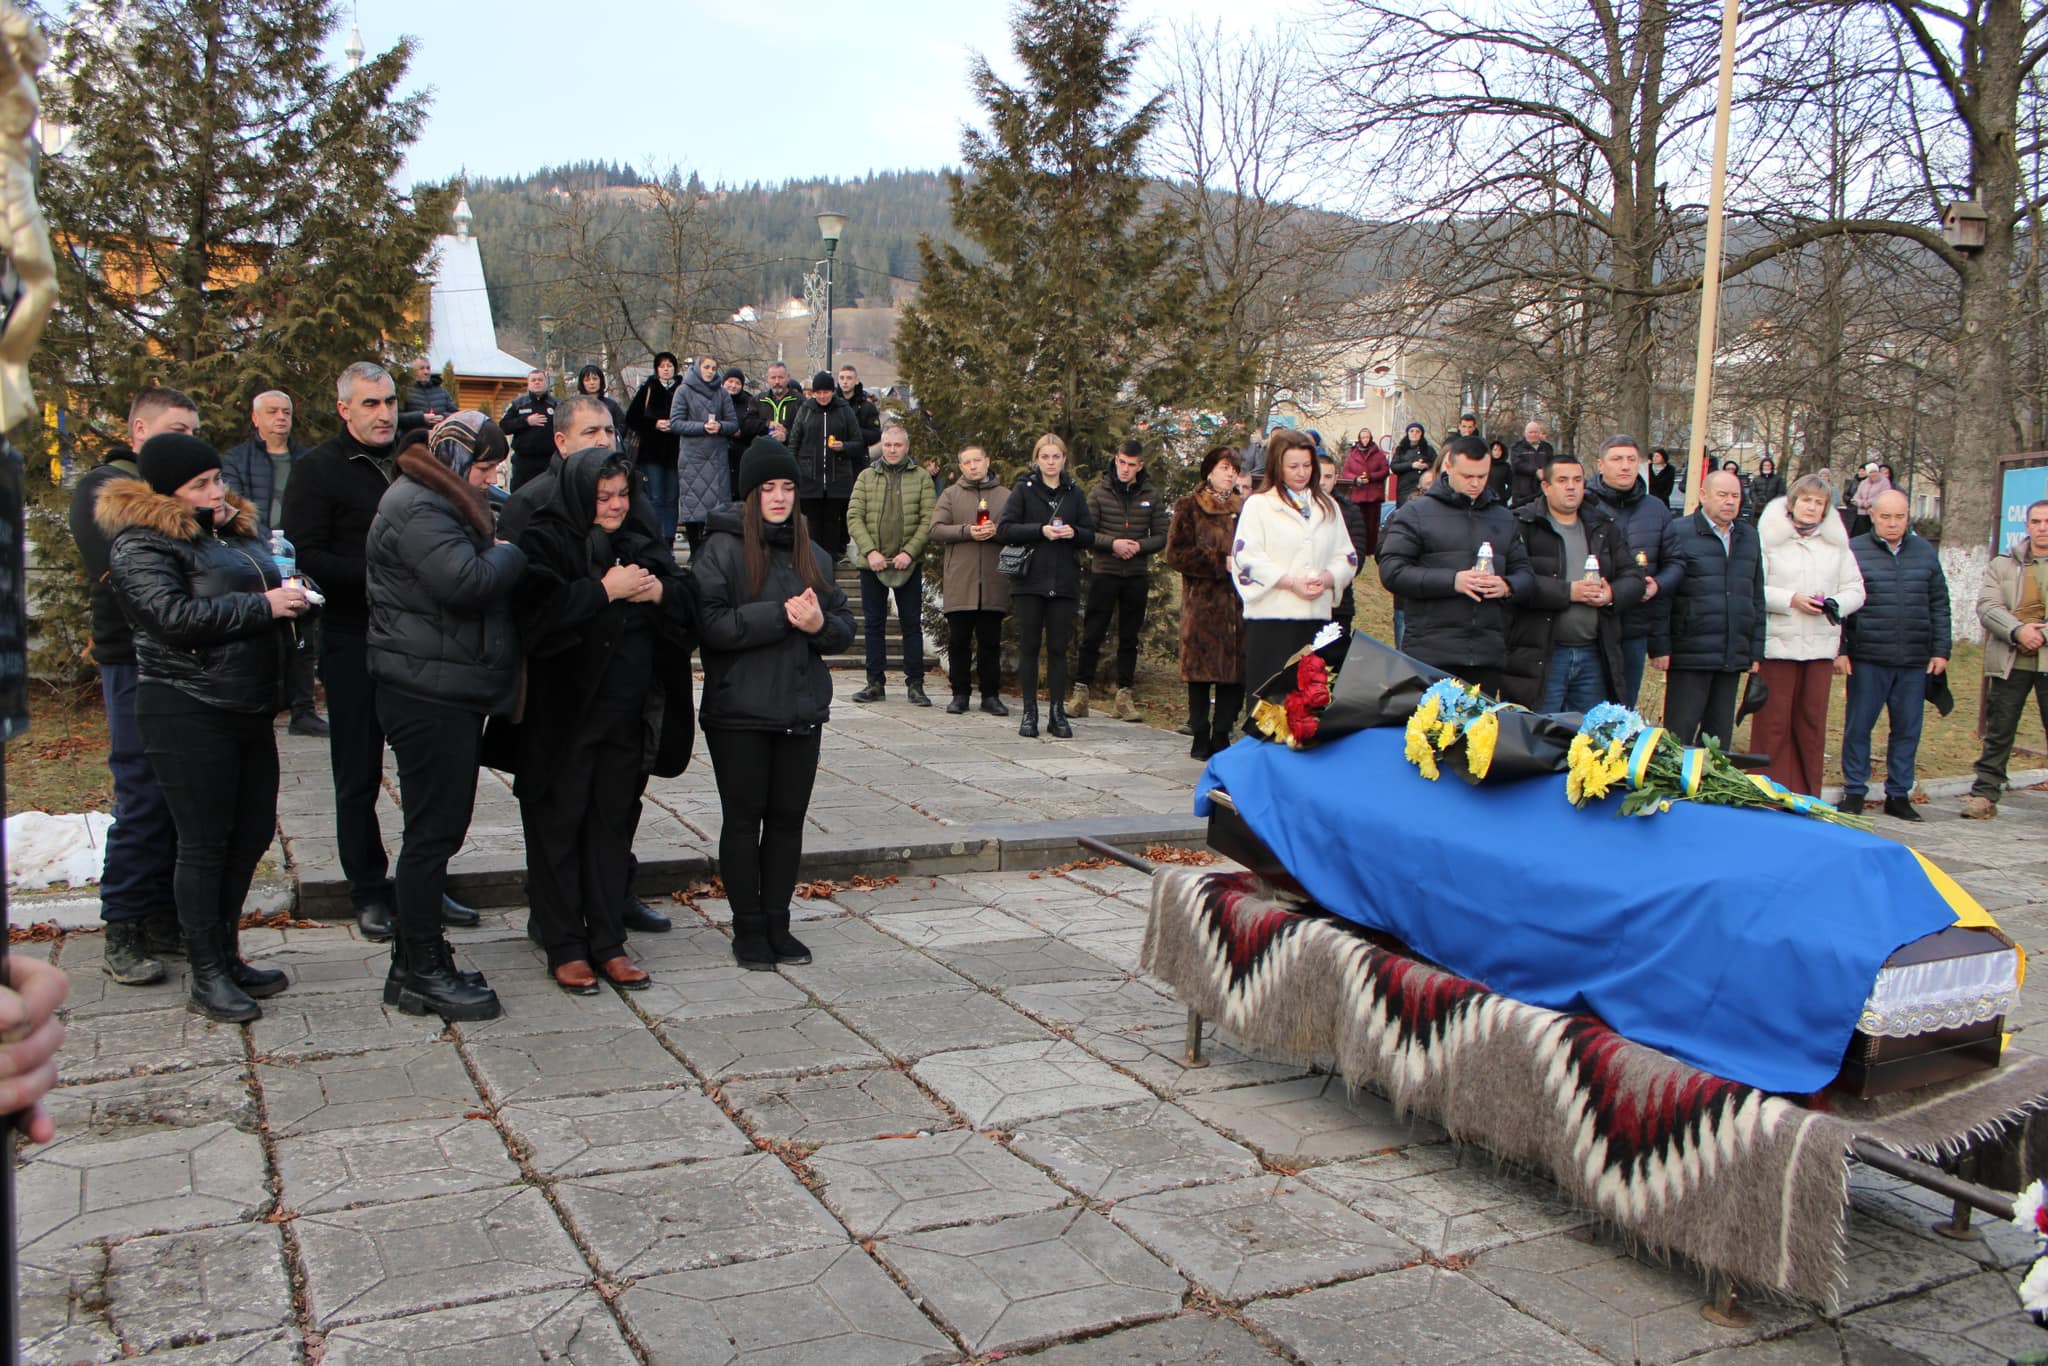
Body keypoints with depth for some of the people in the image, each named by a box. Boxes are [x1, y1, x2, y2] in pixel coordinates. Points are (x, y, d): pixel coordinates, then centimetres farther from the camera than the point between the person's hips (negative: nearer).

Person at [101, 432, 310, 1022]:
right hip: (189, 713, -8)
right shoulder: (142, 542, -8)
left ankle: (226, 952, 27)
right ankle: (207, 976, 8)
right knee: (204, 843, -2)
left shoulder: (236, 529, 16)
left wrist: (291, 593, 6)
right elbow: (174, 615, -22)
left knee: (253, 833, 12)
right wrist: (263, 605, -19)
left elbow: (269, 588, 29)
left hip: (250, 708, 8)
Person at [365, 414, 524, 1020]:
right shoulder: (418, 509, -15)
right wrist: (512, 553, -12)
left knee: (438, 826, 14)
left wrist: (500, 553, 4)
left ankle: (417, 962, 24)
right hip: (428, 693, -11)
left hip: (449, 691, 11)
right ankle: (420, 975, 5)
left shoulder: (440, 501, 19)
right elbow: (466, 581, -27)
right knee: (433, 829, -4)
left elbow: (486, 574, 22)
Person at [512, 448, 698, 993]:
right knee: (559, 829, 3)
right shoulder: (542, 543, -6)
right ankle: (564, 948, 13)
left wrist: (660, 591, -13)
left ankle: (608, 943, 19)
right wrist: (605, 590, -21)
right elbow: (540, 613, -22)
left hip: (626, 717, 5)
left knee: (613, 825, 10)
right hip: (561, 717, -5)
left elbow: (689, 602, 6)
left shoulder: (639, 544, 11)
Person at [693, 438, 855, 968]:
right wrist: (781, 615, -20)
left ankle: (777, 923, 22)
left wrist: (819, 623, -11)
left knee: (788, 819, 10)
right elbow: (710, 624, -17)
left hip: (802, 711, 5)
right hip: (739, 712, -4)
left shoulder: (814, 555, 11)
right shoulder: (723, 550, -5)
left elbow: (845, 626, 11)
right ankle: (748, 929, 17)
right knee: (743, 820, 5)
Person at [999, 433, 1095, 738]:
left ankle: (1057, 713, 7)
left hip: (1064, 583, 2)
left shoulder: (1074, 493, 12)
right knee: (1029, 645, 1)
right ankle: (1030, 712, 8)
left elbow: (1091, 535, 13)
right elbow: (1004, 529, -5)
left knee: (1058, 647, 3)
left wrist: (1073, 532, -8)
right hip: (1029, 580, -2)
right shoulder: (1024, 489, 4)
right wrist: (1041, 530, -15)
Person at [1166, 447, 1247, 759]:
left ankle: (1221, 736, 10)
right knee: (1202, 670, -3)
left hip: (1240, 603, 4)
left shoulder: (1246, 508, 18)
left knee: (1236, 672, 0)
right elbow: (1176, 553, -4)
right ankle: (1201, 739, 5)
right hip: (1203, 602, -4)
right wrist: (1221, 563, -11)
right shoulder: (1190, 508, 5)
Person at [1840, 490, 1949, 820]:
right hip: (1867, 659, -3)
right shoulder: (1853, 552, -1)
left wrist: (1940, 650, 6)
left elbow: (1939, 605, 12)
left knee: (1907, 729, 7)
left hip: (1915, 661, 3)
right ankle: (1854, 791, 13)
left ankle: (1898, 794, 17)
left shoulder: (1925, 553, 10)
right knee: (1858, 726, 2)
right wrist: (1839, 650, -7)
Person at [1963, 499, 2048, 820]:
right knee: (1998, 732, 5)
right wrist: (2018, 631, -17)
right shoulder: (2002, 564, 9)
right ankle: (1984, 794, 10)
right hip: (2010, 661, 1)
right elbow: (1987, 607, -2)